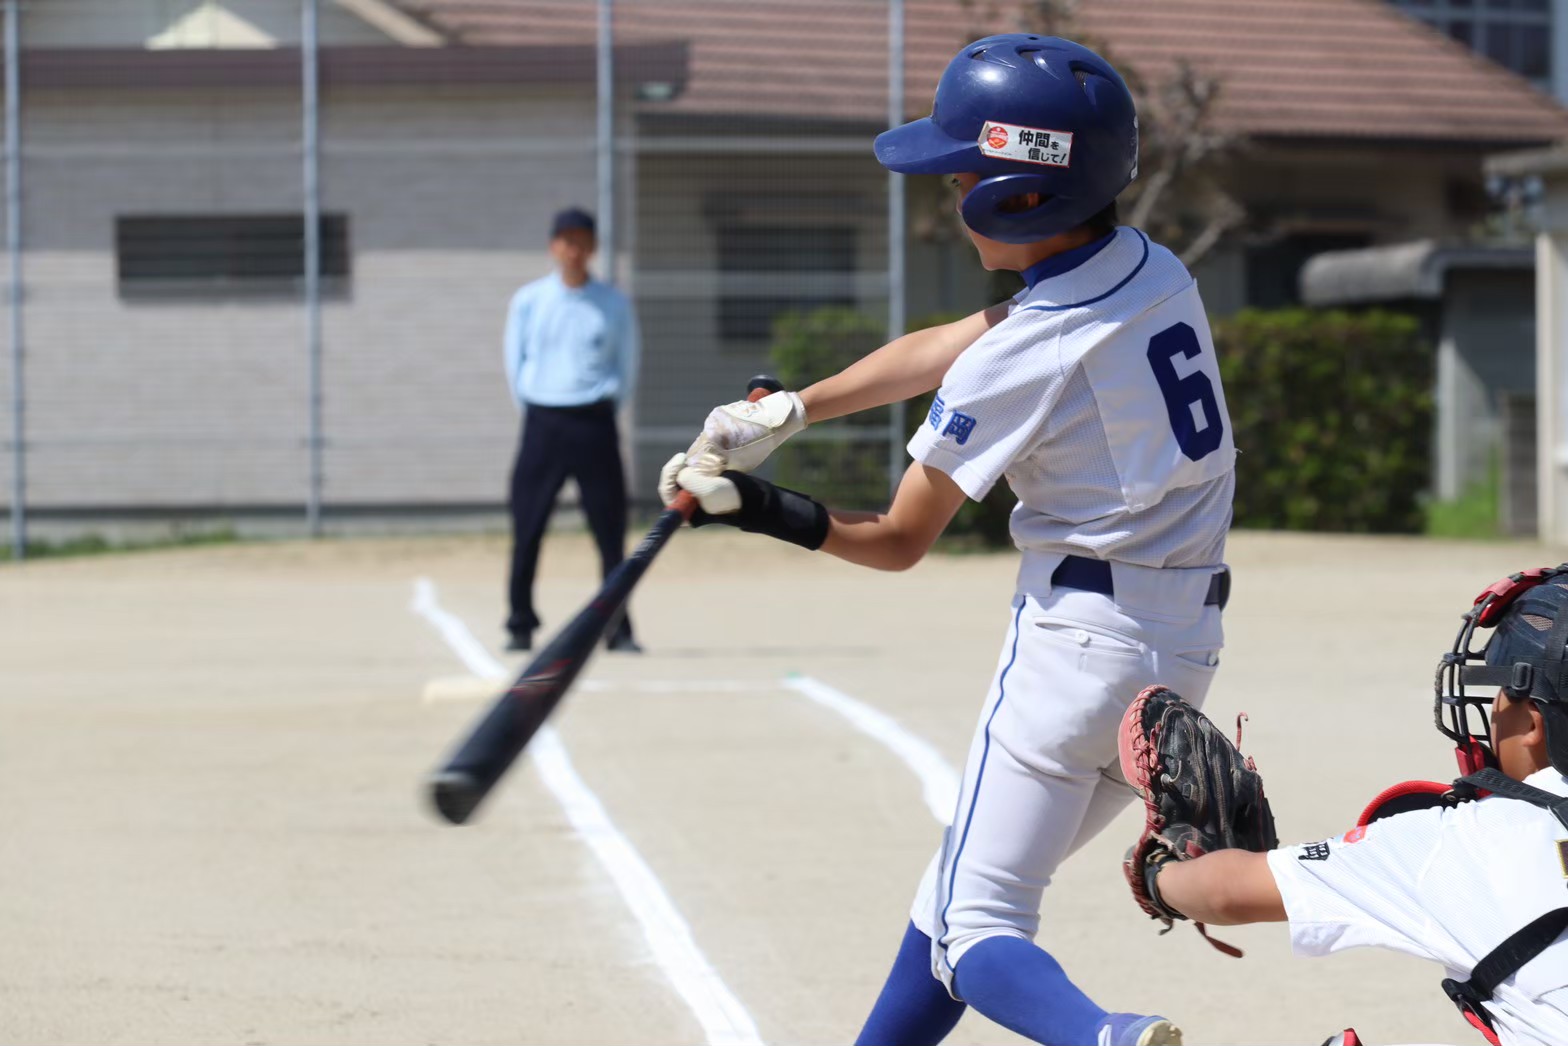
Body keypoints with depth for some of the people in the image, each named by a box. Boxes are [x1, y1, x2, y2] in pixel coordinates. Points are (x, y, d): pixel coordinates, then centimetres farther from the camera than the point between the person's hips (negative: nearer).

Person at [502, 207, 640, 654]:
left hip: (595, 425, 0)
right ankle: (520, 626, 6)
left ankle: (619, 629, 2)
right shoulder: (527, 302, 4)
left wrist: (601, 411, 5)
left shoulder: (614, 304, 4)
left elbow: (627, 367, 11)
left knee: (611, 530, -2)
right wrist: (536, 415, 5)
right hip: (542, 424, 0)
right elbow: (515, 365, 9)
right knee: (527, 530, -2)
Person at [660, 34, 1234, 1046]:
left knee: (973, 928, -6)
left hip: (1076, 637, -8)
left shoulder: (1011, 366, -18)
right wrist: (785, 412, 15)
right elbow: (942, 350, 13)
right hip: (1187, 648, 8)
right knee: (969, 880, 21)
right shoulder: (1158, 274, 4)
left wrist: (752, 506, 3)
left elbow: (896, 542, -5)